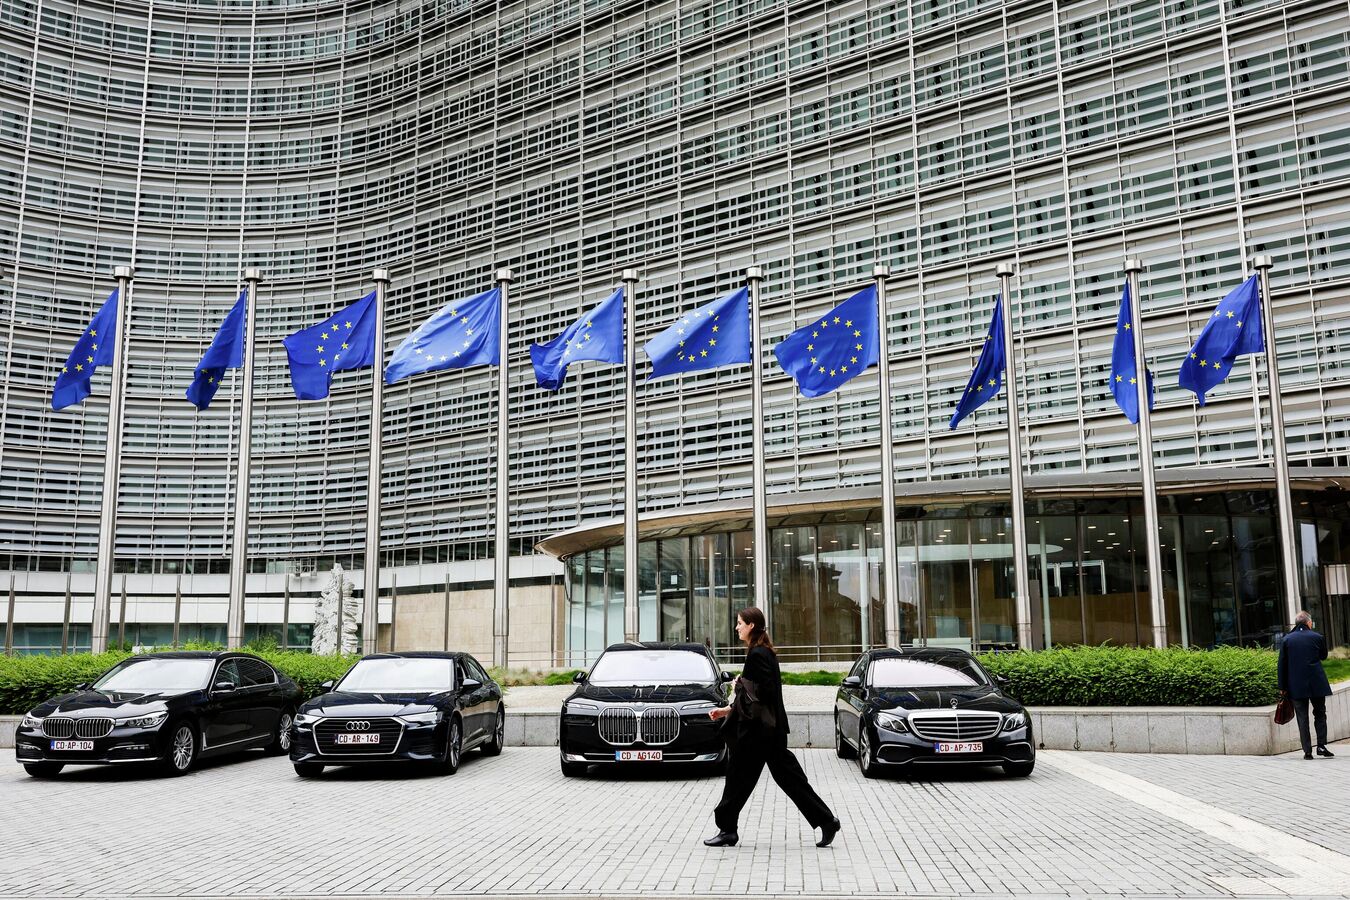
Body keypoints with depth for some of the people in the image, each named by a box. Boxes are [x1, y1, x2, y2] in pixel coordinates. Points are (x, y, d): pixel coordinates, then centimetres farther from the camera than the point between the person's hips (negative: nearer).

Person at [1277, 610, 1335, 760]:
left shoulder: (1287, 639, -2)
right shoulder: (1317, 637, -2)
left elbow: (1282, 664, -1)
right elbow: (1324, 656, 15)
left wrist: (1283, 686, 4)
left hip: (1296, 685, 0)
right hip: (1317, 683, 0)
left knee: (1302, 718, 4)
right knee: (1320, 714, 14)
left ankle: (1307, 751, 1)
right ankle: (1321, 745, 5)